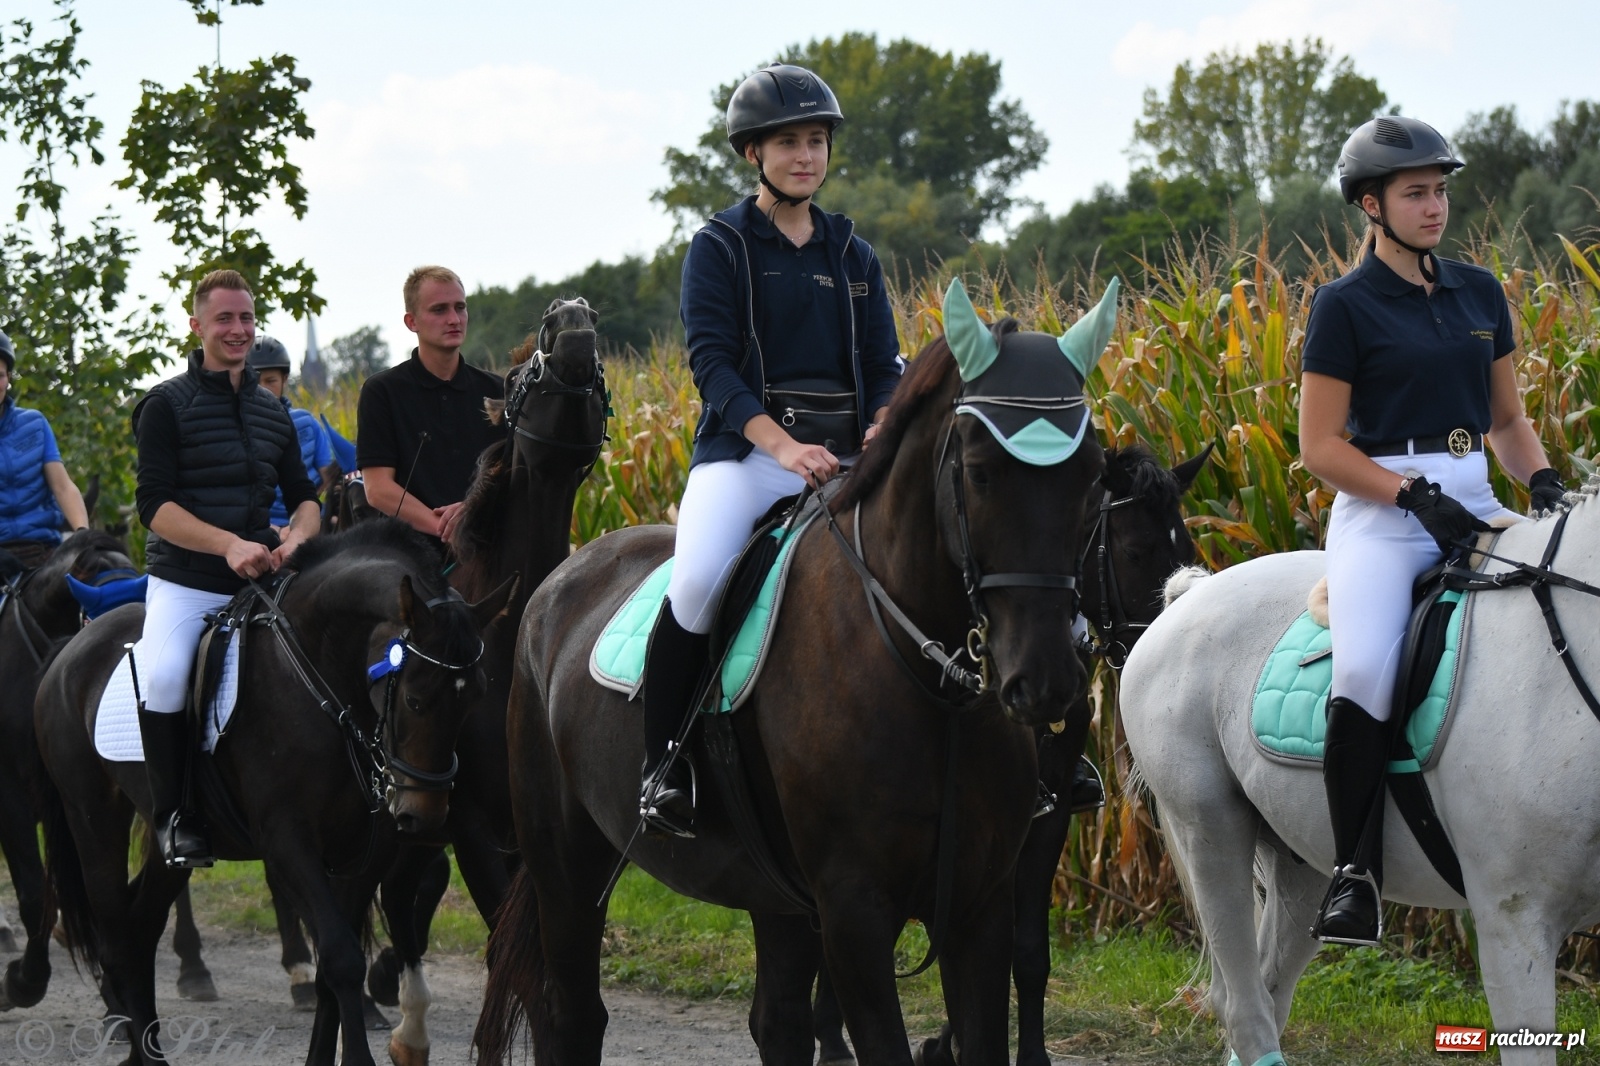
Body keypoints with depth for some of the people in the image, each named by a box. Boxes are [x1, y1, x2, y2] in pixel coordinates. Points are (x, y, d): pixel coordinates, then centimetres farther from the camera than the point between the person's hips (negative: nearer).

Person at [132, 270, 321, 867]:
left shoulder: (273, 413, 17)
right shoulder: (167, 405, -1)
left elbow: (304, 498, 19)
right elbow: (155, 505, -10)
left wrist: (295, 538, -5)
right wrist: (229, 544, -23)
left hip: (260, 583, 5)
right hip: (184, 585, -5)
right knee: (163, 678, -30)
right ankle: (173, 816, -14)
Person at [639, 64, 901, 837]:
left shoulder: (853, 256, 18)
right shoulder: (721, 246, 4)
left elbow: (883, 366, 15)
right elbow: (712, 361, -7)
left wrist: (881, 433, -8)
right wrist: (782, 446, -20)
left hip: (843, 453, 4)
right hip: (745, 446, -4)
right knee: (699, 577, -31)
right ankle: (662, 762, -17)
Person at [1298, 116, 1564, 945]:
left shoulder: (1480, 293, 15)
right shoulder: (1345, 307, -1)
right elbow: (1320, 445, -4)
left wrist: (1541, 480, 1)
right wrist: (1416, 496, -15)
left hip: (1472, 501, 5)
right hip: (1379, 512, -5)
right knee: (1364, 668, -30)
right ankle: (1356, 874, -21)